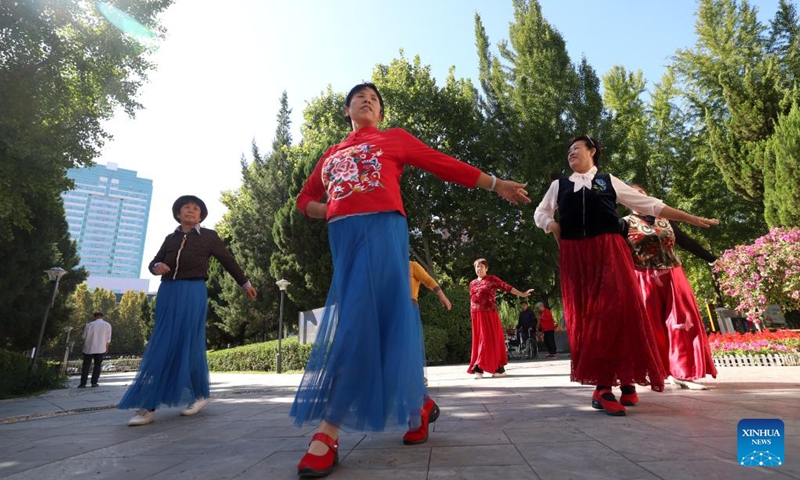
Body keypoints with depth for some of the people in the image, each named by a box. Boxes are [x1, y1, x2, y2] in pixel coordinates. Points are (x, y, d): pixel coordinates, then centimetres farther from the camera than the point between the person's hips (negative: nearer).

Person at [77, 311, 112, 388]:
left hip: (89, 349, 0)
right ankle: (94, 382, 5)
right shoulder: (107, 325, -1)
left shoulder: (89, 325, -7)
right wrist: (106, 348, 13)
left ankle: (83, 383, 7)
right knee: (97, 365, 8)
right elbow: (108, 339, 2)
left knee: (86, 366, 8)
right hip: (100, 349, 1)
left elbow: (83, 336, 2)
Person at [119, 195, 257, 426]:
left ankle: (200, 395, 7)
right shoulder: (170, 238, 14)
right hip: (168, 293, 5)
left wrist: (245, 283, 14)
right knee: (161, 347, 4)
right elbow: (154, 262, 15)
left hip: (192, 293, -4)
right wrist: (157, 267, -10)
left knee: (188, 345, -5)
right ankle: (148, 406, 10)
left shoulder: (208, 236, 4)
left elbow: (228, 260, 8)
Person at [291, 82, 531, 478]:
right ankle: (417, 402, 18)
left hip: (381, 226, -4)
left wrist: (495, 184, 12)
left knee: (361, 317, -15)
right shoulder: (331, 155, 28)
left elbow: (445, 164, 14)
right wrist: (330, 209, 5)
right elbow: (305, 198, 29)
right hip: (343, 235, 5)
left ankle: (329, 430, -12)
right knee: (381, 316, 2)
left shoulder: (394, 138, 17)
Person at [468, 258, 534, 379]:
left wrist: (521, 294, -10)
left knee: (490, 339, -5)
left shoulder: (492, 279, 1)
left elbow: (507, 287, -4)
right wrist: (472, 314, 15)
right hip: (477, 315, 5)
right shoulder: (472, 283, 15)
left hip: (489, 314, -5)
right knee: (478, 340, 4)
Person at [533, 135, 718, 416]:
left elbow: (649, 205, 16)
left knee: (619, 308, -13)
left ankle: (625, 379, 0)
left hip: (609, 250, -1)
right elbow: (540, 213, 24)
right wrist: (554, 228, 3)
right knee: (583, 315, -5)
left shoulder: (609, 181, 16)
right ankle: (602, 386, -1)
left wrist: (690, 219, 14)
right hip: (574, 254, 1)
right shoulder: (559, 185, 19)